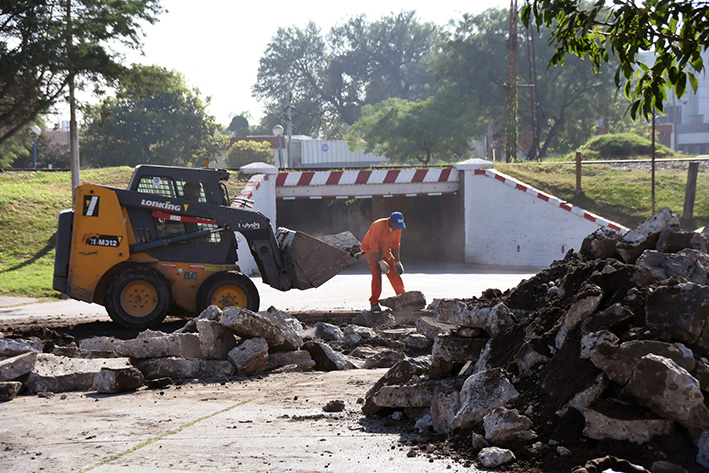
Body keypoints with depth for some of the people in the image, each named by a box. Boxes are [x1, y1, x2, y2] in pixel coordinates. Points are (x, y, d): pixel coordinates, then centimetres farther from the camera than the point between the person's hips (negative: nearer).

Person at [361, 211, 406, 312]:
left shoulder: (398, 228, -11)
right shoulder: (378, 226, -32)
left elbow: (395, 245, 1)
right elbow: (373, 245, -28)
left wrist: (397, 262, -2)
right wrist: (380, 261, -27)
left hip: (385, 251, 6)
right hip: (371, 250, -6)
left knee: (394, 273, 0)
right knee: (376, 274, -20)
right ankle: (374, 303, -17)